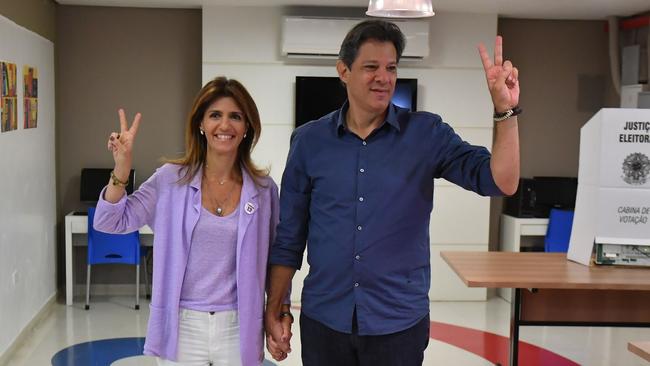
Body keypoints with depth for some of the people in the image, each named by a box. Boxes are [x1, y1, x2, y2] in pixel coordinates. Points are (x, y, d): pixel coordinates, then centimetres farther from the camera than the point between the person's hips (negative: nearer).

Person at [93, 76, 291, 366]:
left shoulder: (264, 189, 0)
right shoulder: (171, 179, -2)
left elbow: (275, 261, 8)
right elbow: (108, 223, -4)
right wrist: (122, 168, -18)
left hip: (238, 331, 0)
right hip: (181, 328, 0)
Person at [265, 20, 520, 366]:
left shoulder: (426, 133, -3)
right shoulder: (309, 140, 0)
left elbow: (502, 182, -12)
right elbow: (288, 237, 5)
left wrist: (505, 110, -24)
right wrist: (273, 310, 5)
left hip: (400, 321, -1)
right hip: (323, 320, 1)